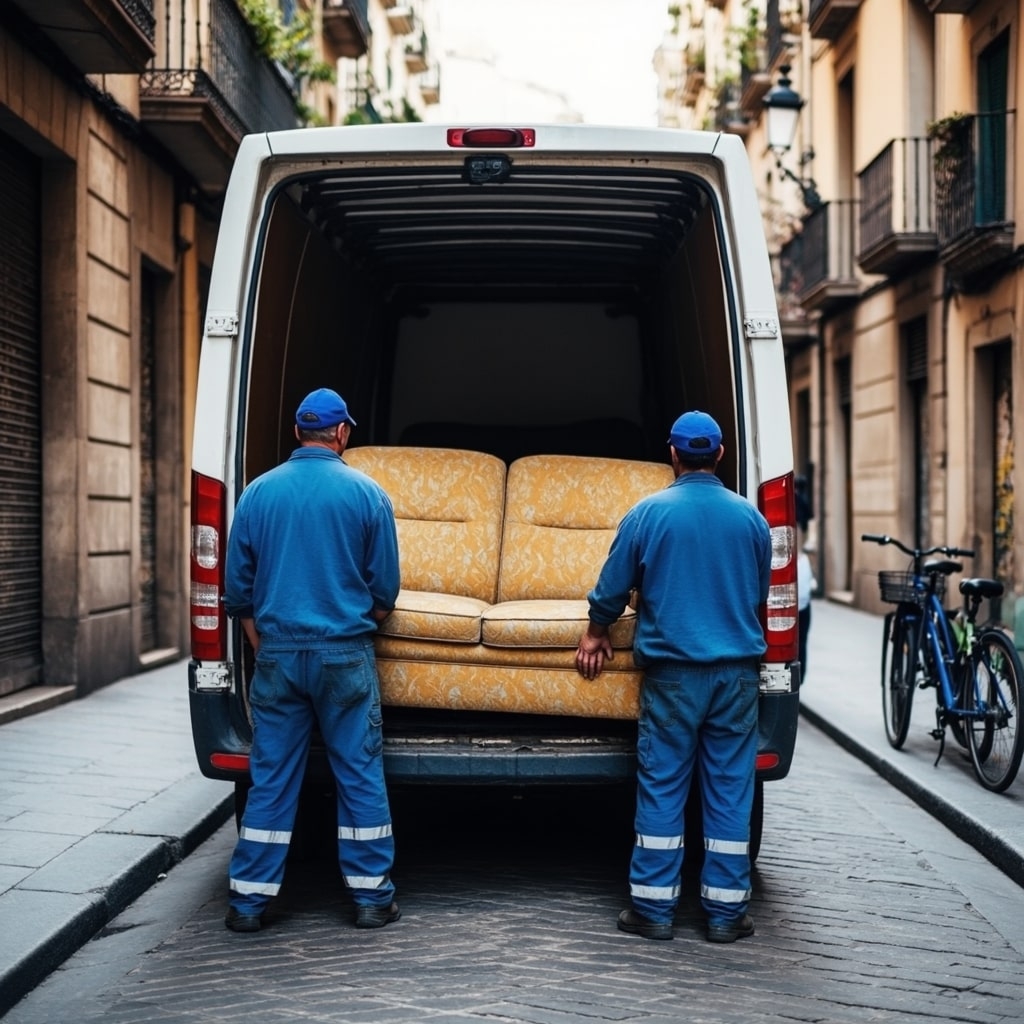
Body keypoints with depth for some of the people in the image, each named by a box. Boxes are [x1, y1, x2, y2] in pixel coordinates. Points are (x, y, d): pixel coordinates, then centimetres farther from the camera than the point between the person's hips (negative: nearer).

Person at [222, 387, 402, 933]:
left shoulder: (258, 493, 2)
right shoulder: (366, 494, -3)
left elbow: (239, 590, 7)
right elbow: (384, 591, 2)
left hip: (278, 655, 2)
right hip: (345, 655, -2)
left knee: (271, 779, 8)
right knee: (360, 776, 7)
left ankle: (248, 901, 12)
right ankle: (371, 897, 13)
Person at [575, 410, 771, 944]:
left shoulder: (649, 512, -4)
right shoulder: (750, 517, 3)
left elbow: (612, 586, 4)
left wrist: (595, 635, 22)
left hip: (672, 669, -2)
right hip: (736, 669, 2)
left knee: (661, 787, 4)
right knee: (729, 789, 6)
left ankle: (653, 907, 7)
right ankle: (726, 911, 10)